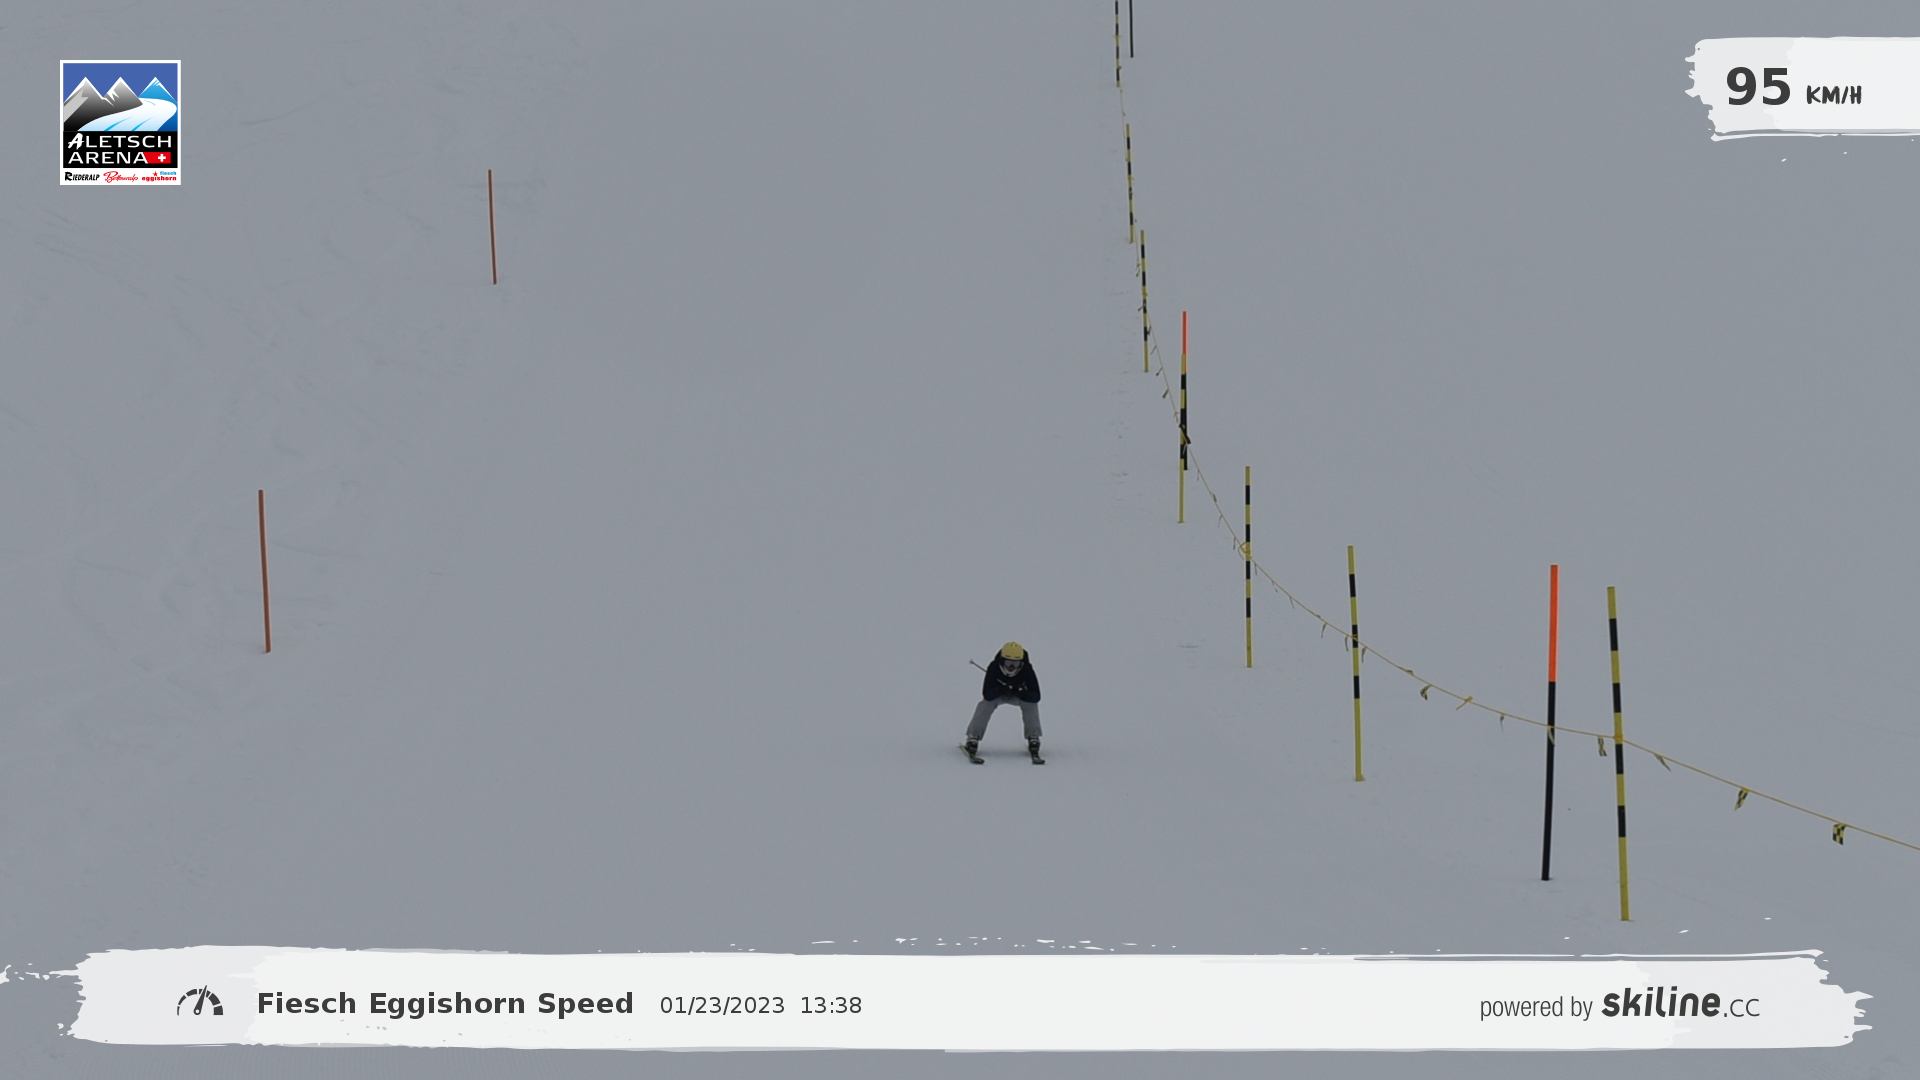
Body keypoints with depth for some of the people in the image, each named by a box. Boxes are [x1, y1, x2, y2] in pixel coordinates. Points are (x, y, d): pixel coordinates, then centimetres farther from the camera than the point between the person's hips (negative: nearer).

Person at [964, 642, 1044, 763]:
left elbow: (1036, 696, -33)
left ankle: (1033, 743, -20)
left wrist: (1022, 693, -52)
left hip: (1018, 695, 1)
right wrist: (1000, 689, -54)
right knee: (985, 705, -29)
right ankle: (972, 741, -27)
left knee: (1031, 704, -27)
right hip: (997, 694, -1)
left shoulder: (1026, 669, -33)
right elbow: (987, 695, -37)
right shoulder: (994, 668, -34)